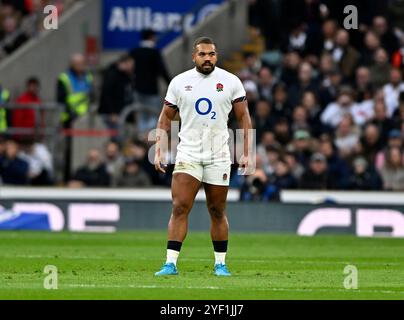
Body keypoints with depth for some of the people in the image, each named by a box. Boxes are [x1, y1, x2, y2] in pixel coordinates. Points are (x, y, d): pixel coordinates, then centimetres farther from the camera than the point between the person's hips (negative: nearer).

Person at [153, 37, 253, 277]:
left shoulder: (231, 82, 1)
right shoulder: (179, 82, 3)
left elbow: (244, 118, 5)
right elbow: (166, 117, 10)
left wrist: (247, 153, -2)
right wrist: (159, 150, 1)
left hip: (219, 156, 0)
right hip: (188, 155, 0)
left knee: (218, 212, 6)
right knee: (180, 207, -12)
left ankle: (220, 264, 18)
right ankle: (171, 263, -14)